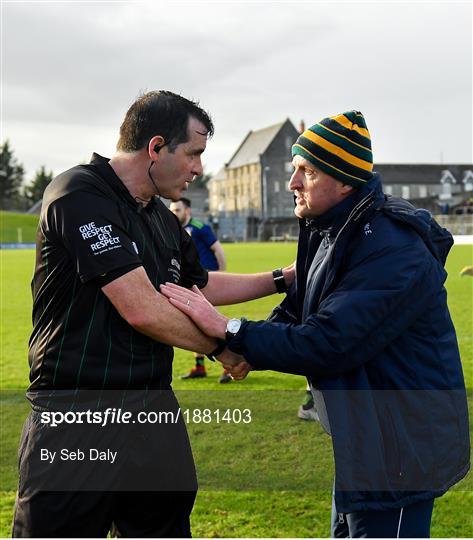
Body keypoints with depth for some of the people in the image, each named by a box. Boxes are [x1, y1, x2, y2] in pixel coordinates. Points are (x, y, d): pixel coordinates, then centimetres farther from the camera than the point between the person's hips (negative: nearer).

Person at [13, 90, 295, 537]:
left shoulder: (161, 217, 10)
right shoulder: (81, 195, -16)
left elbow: (202, 285, 28)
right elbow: (143, 310, -22)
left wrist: (284, 278, 21)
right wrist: (222, 344, -7)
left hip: (154, 413, 8)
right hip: (77, 419, -8)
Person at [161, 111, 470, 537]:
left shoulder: (393, 250, -26)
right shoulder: (330, 233, 5)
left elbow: (328, 344, -30)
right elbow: (299, 311, 10)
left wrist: (230, 330, -25)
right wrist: (252, 350, -9)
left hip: (401, 451, -9)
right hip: (359, 440, 10)